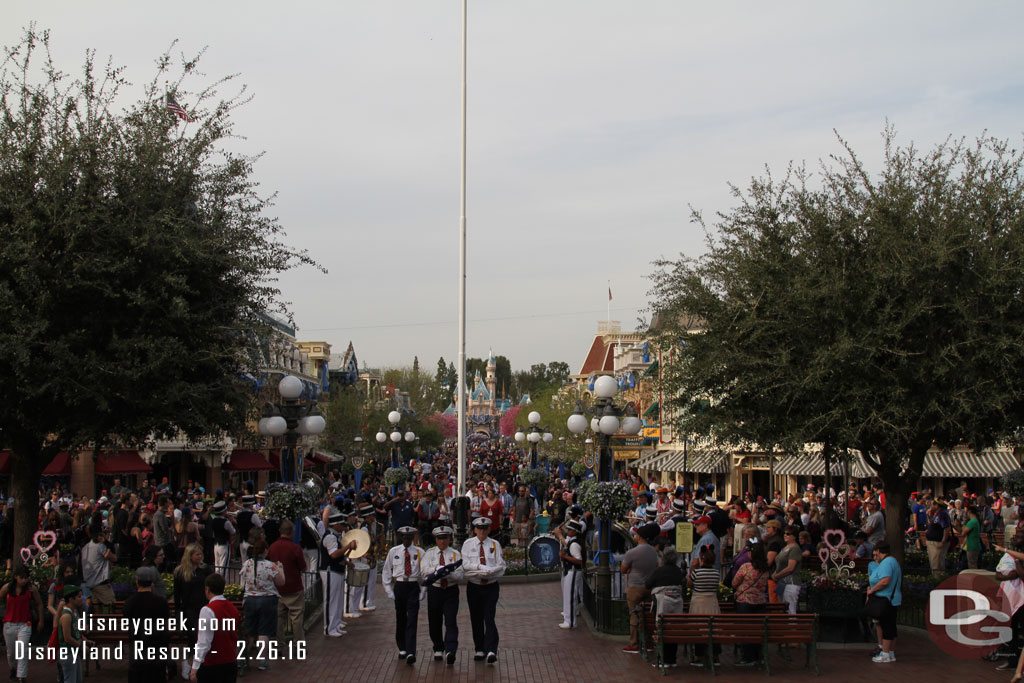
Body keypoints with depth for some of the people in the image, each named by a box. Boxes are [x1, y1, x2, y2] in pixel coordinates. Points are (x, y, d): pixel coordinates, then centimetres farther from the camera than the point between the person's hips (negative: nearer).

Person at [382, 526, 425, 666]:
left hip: (413, 587, -2)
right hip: (399, 587, 2)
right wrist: (389, 591, 4)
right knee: (400, 619, 10)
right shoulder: (393, 552, 6)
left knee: (412, 621, -10)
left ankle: (411, 653, -16)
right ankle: (402, 649, 25)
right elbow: (386, 571, 10)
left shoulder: (419, 552, 3)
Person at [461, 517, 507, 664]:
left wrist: (488, 572, -19)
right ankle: (479, 650, 18)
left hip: (491, 587, -1)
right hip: (474, 587, 1)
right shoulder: (468, 544, 3)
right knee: (476, 619, 7)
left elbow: (501, 566, -3)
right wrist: (481, 567, -20)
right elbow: (466, 564, -7)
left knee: (489, 618, -11)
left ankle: (491, 651, -16)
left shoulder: (495, 544, 3)